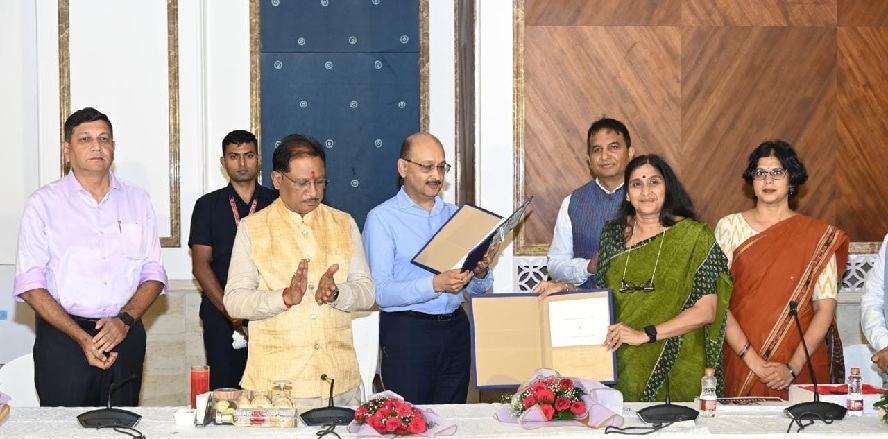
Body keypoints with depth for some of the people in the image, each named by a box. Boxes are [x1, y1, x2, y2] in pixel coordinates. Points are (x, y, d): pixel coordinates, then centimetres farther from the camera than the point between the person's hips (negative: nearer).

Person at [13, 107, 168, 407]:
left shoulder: (137, 201, 10)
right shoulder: (44, 204, 0)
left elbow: (154, 274, 8)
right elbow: (30, 285, -6)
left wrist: (125, 320, -10)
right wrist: (81, 337, -14)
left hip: (125, 336, 3)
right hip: (62, 337, -2)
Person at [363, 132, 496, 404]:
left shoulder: (456, 215, 16)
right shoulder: (382, 218, -2)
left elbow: (477, 288, 15)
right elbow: (380, 292, -14)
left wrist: (480, 273, -7)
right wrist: (435, 285, -25)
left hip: (455, 328, 5)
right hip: (407, 332, -5)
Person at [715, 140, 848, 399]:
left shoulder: (818, 236, 4)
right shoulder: (729, 227, 3)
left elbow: (825, 308, -3)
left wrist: (793, 367, -14)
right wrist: (753, 360, -14)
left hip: (802, 368, 0)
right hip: (741, 366, 0)